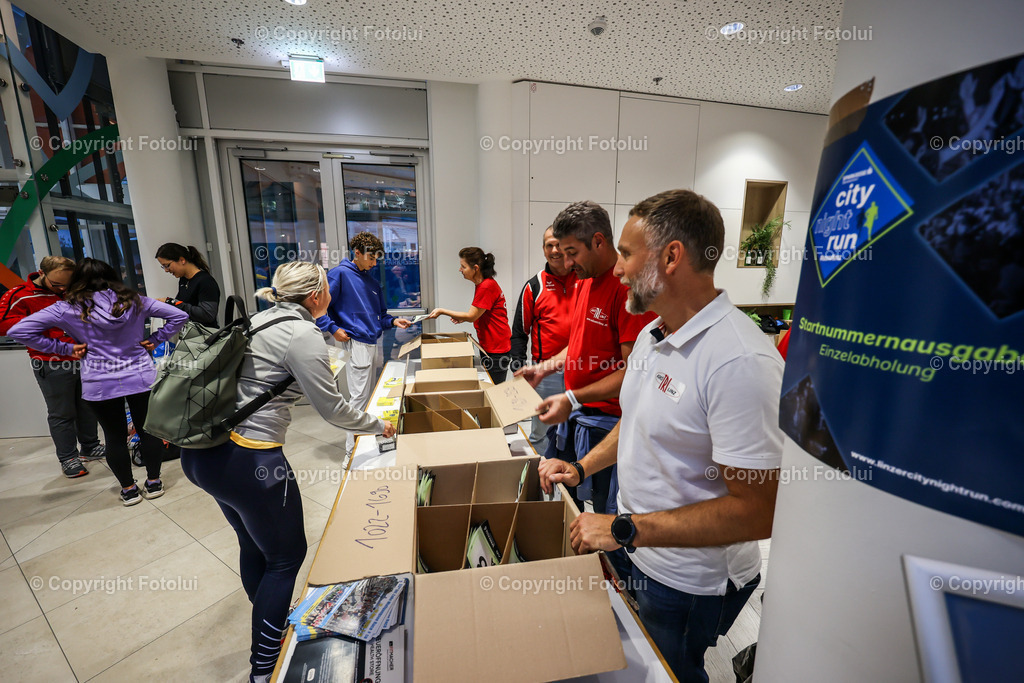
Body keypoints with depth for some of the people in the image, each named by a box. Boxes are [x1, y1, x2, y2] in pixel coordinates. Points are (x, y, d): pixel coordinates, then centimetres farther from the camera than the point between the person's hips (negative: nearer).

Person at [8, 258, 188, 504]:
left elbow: (19, 331, -4)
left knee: (115, 436, 13)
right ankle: (154, 483, 25)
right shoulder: (134, 300, 2)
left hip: (99, 383, 0)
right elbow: (179, 316, -2)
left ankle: (129, 489, 26)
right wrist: (154, 340, 2)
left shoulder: (67, 308, -1)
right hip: (141, 377, 1)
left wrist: (65, 348, 1)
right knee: (148, 429, 12)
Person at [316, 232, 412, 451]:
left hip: (375, 343, 8)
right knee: (360, 398, -4)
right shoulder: (340, 273, -6)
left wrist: (393, 321, 2)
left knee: (375, 396, 15)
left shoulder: (372, 280, 16)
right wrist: (332, 329, -13)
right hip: (357, 345, -8)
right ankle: (353, 448, 10)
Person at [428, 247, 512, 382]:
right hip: (488, 347, 10)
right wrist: (463, 318, 6)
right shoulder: (481, 285, 11)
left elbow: (471, 316, -16)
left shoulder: (487, 286, -20)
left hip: (497, 351, -10)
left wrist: (442, 311, -8)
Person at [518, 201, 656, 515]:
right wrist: (544, 368, 8)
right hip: (574, 410, 9)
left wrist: (573, 398, -25)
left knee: (605, 508, 7)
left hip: (606, 420, -9)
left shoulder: (628, 287, -20)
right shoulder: (585, 282, 10)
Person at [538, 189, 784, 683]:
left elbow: (757, 511, -28)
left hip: (687, 584, -7)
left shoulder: (740, 361, -30)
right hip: (631, 548, 8)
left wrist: (625, 530, -26)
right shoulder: (652, 335, -1)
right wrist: (581, 467, 2)